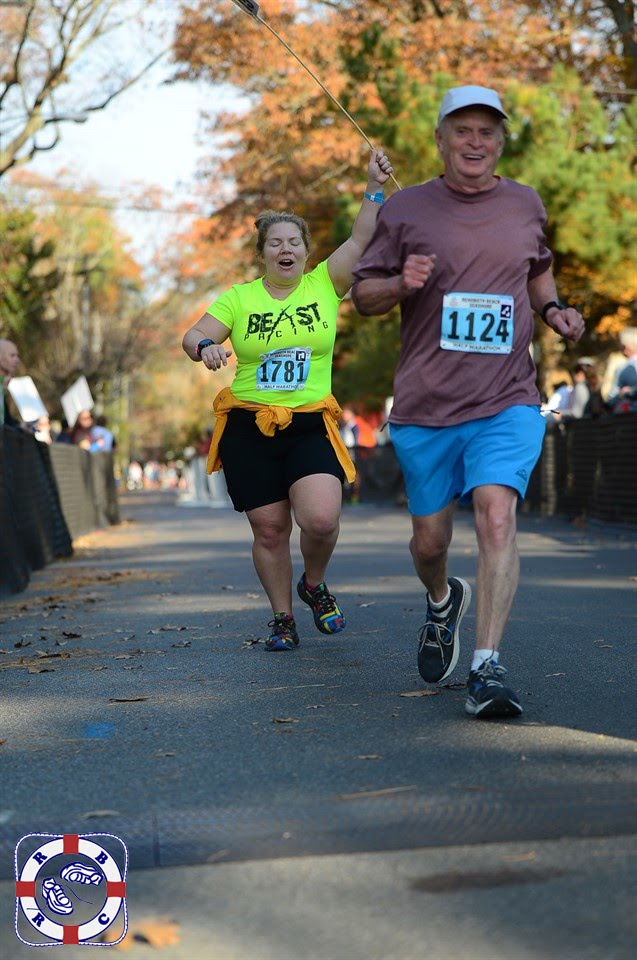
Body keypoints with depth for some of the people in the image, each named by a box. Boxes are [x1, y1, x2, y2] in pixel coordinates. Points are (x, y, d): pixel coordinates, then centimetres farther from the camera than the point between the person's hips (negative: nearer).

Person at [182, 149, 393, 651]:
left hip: (310, 425, -1)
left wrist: (375, 187, -12)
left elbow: (361, 240, -3)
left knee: (321, 519, -18)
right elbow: (193, 334, -2)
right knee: (270, 529, 2)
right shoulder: (239, 298, 6)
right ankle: (283, 618, 22)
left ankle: (314, 585, 14)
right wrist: (205, 347, -24)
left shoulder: (324, 285, 5)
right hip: (249, 426, 1)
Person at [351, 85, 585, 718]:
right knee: (430, 539, 9)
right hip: (425, 406, 0)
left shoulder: (524, 205, 10)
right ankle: (442, 602, 45)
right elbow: (362, 295, 7)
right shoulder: (405, 210, 3)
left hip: (507, 403, 0)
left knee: (496, 518, -20)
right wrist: (400, 284, -15)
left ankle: (487, 668, -19)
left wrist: (552, 308, 8)